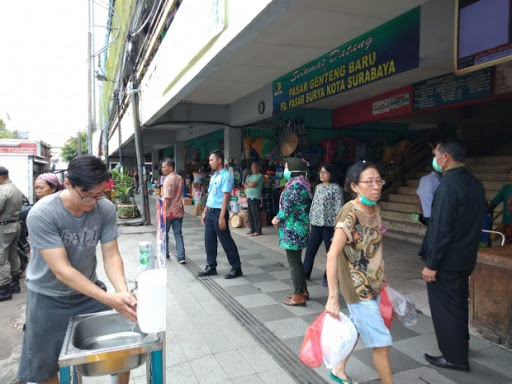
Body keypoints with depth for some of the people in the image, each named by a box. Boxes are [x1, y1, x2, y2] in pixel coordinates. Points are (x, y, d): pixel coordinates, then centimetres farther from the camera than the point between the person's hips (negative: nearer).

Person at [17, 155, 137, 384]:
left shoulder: (106, 209, -17)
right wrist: (109, 299, -38)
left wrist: (123, 292, -33)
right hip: (48, 298, -2)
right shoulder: (41, 214, -28)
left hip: (89, 289, 3)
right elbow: (62, 270, -30)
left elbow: (111, 255, -14)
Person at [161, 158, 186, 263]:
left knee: (164, 233, 12)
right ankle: (181, 257, 3)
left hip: (169, 211, -7)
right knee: (178, 234, 7)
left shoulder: (168, 180, -17)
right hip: (179, 210, 7)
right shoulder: (180, 178, 8)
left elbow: (167, 198, -22)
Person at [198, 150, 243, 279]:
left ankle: (236, 268, 11)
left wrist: (222, 217, -22)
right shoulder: (213, 176, 14)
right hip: (210, 212, 8)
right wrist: (205, 212, 17)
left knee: (226, 241, 0)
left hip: (218, 212, -8)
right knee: (209, 241, 12)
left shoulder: (226, 176, -13)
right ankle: (211, 267, 23)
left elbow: (226, 197, -19)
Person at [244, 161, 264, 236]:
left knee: (256, 215, -8)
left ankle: (258, 231, -5)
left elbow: (253, 184, -15)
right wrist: (250, 184, -6)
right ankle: (253, 229, 18)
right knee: (251, 215, 10)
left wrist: (247, 183, 3)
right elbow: (245, 184, 13)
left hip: (255, 198, -8)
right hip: (249, 197, 8)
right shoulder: (250, 176, 21)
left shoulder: (260, 175, -4)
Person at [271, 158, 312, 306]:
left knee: (293, 262, -1)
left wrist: (277, 219, 0)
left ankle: (299, 296, 8)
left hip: (293, 229, -10)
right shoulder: (302, 183, 13)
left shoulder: (295, 185, -18)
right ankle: (303, 291, 28)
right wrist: (280, 219, 7)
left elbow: (287, 207, -18)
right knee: (297, 261, 18)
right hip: (298, 228, 10)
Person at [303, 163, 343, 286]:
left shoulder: (336, 188, -7)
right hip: (316, 224, 6)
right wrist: (310, 221, 13)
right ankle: (305, 273, 23)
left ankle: (328, 277, 19)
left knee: (331, 252, 6)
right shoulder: (318, 187, 12)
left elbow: (339, 207, -11)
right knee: (310, 250, 10)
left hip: (329, 224, -6)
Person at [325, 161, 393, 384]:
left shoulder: (374, 209, 0)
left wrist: (381, 276, 19)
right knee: (381, 343, 0)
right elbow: (332, 255, -29)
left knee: (355, 330, 23)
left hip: (372, 284, 8)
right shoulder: (350, 214, -24)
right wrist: (333, 297, -32)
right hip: (357, 288, -8)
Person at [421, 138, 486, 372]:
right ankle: (461, 344, 41)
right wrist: (468, 249, 20)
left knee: (444, 307, 5)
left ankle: (455, 357, 17)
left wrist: (431, 263, -19)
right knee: (459, 303, 23)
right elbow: (474, 222, 12)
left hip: (446, 259, -9)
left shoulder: (448, 184, -22)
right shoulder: (475, 183, 5)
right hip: (465, 256, 9)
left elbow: (440, 228, -24)